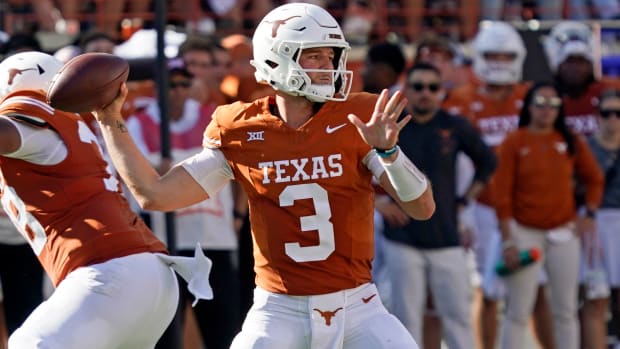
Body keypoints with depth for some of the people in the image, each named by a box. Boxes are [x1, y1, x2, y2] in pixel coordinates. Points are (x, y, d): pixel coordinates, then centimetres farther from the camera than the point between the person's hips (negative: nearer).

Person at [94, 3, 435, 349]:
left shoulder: (357, 121, -3)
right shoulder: (240, 131, 0)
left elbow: (423, 207, -8)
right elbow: (155, 195, 1)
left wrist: (387, 150, -25)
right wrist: (110, 120, 1)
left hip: (356, 307, 0)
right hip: (280, 311, 0)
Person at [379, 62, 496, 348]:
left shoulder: (455, 127, 3)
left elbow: (487, 161, 18)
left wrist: (465, 201, 11)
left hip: (447, 239, 1)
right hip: (403, 239, -1)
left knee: (458, 314, 2)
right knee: (407, 317, 2)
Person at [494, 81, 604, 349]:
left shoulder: (571, 142, 4)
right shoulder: (514, 143, -5)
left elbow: (594, 178, 16)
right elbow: (502, 194, -7)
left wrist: (589, 214, 2)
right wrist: (507, 241, -10)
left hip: (563, 233, 3)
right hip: (525, 233, -3)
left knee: (566, 311, 6)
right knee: (518, 311, -4)